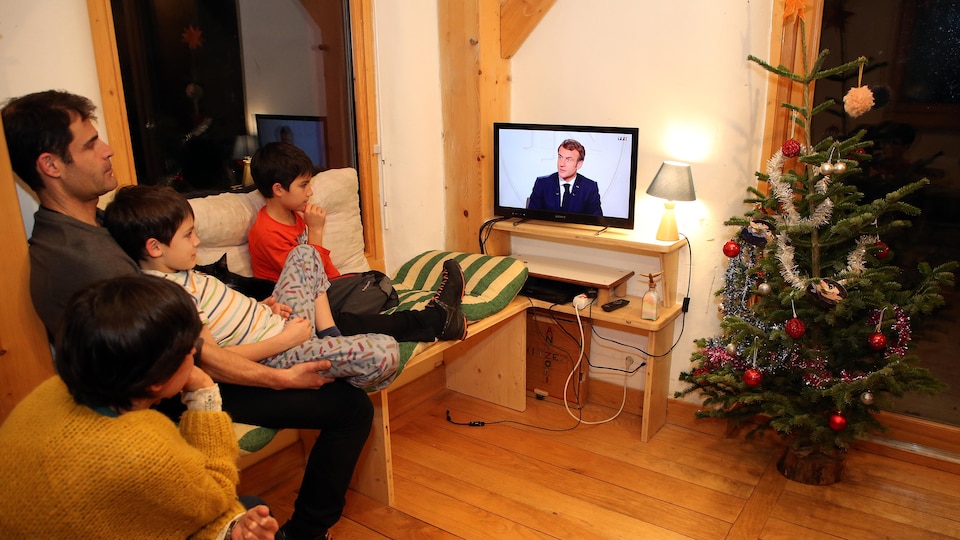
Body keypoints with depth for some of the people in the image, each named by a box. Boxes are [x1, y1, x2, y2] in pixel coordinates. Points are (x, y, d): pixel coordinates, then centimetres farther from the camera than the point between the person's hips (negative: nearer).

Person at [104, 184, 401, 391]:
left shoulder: (177, 273, 8)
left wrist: (261, 306, 6)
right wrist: (287, 338, -21)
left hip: (276, 323, 11)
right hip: (274, 354, -11)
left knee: (305, 253, 29)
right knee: (384, 353, -30)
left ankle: (332, 338, 13)